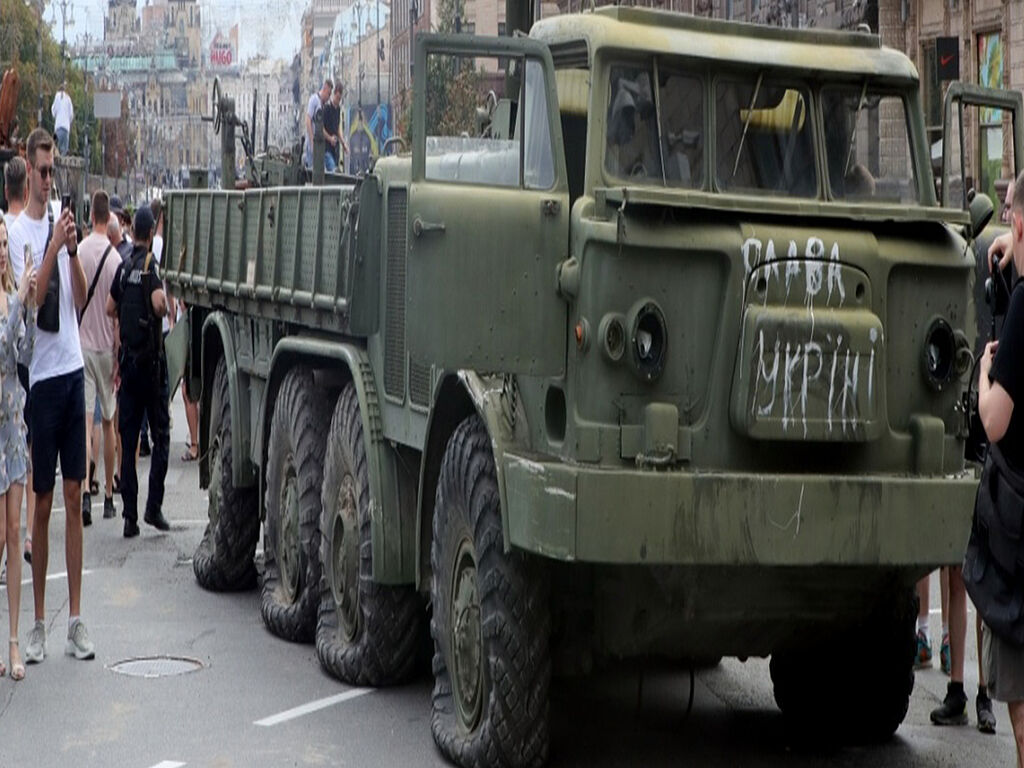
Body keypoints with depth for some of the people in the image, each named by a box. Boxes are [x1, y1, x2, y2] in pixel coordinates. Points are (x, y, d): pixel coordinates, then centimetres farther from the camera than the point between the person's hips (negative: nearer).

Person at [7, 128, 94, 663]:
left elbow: (80, 299, 4)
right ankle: (38, 621, 11)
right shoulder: (18, 232, -5)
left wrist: (72, 250, -11)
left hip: (73, 369, 5)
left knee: (74, 498, 7)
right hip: (40, 375, -5)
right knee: (41, 503, 2)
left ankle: (75, 617, 12)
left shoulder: (62, 225, 10)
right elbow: (30, 301, -16)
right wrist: (54, 248, -23)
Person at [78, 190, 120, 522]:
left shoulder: (79, 252, -4)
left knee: (86, 420, -4)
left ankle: (86, 489, -20)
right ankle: (108, 494, 17)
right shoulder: (115, 258, -8)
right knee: (108, 422, 11)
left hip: (81, 344, 0)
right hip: (107, 347, 0)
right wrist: (119, 358, 1)